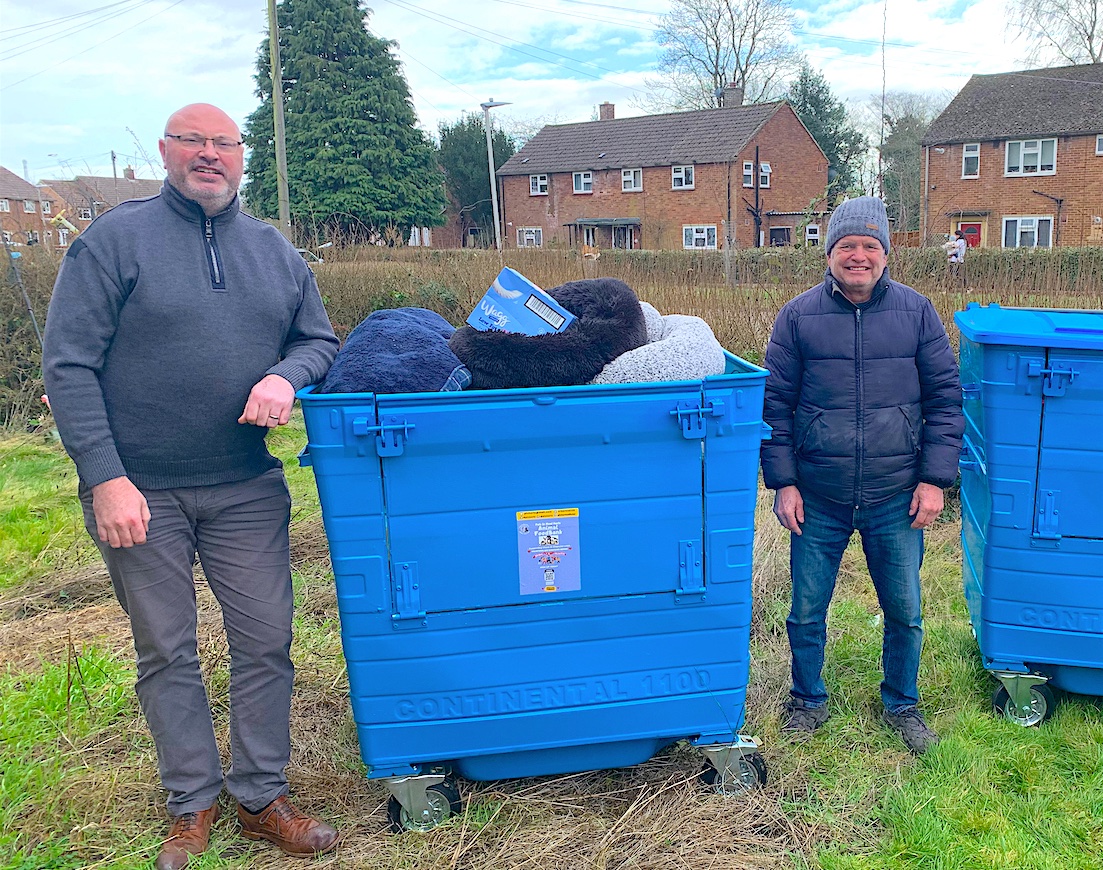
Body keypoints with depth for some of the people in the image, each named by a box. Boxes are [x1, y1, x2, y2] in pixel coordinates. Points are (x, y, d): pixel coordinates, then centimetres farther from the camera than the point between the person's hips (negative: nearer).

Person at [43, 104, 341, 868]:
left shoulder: (276, 251, 9)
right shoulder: (115, 239, -3)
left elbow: (319, 340, 14)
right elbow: (68, 366, -7)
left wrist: (286, 375, -10)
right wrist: (105, 476, -15)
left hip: (248, 489, 3)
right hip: (141, 490, -2)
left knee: (266, 643, 6)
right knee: (166, 653, 10)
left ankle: (262, 799, 23)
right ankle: (194, 806, 27)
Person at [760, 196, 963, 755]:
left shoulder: (916, 312, 1)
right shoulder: (798, 316, -1)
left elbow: (945, 398, 4)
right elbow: (775, 403, 1)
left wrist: (935, 478, -3)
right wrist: (783, 482, -5)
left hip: (897, 501, 1)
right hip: (818, 500, 0)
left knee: (905, 611, 13)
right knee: (806, 612, 11)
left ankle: (902, 704, 38)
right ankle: (808, 700, 34)